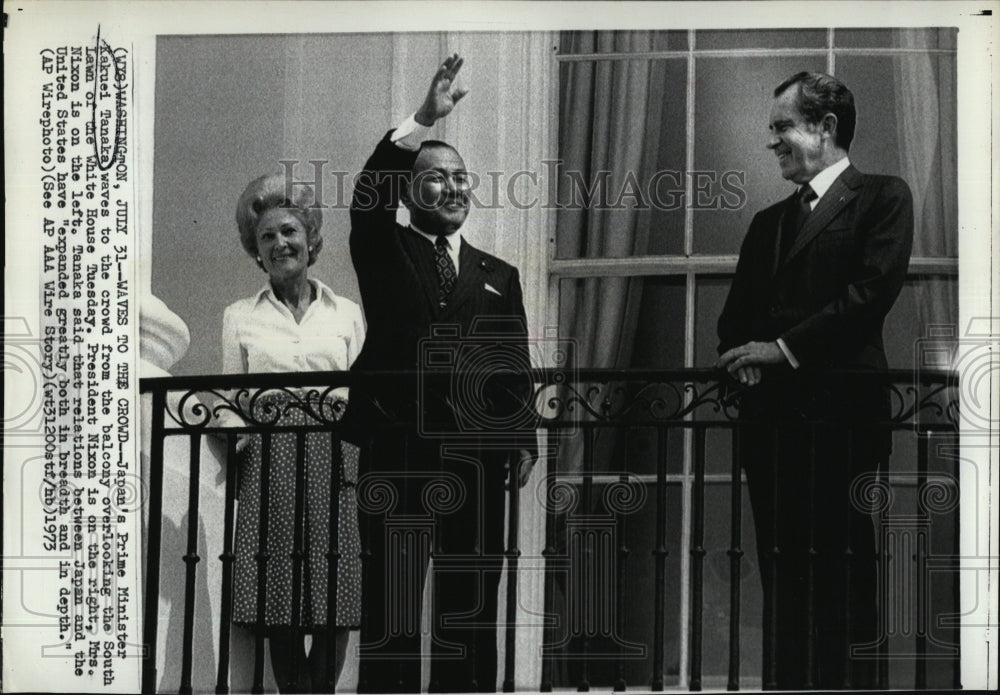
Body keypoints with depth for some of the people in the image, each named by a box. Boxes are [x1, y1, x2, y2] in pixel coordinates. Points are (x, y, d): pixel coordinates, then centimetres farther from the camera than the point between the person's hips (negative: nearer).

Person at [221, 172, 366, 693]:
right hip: (268, 462, 0)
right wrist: (236, 435, -8)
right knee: (279, 607, -4)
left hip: (335, 461, 0)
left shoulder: (347, 314, 14)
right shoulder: (240, 317, 13)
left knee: (335, 608, -4)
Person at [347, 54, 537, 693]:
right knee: (390, 609, -2)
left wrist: (523, 441, 1)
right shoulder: (385, 252, 10)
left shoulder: (500, 276, 18)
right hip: (396, 456, -3)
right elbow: (368, 196, -10)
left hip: (475, 460, 3)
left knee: (471, 612, 4)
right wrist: (422, 121, -17)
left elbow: (516, 370, 14)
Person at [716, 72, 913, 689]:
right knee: (782, 586, 6)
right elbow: (736, 317, 20)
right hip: (770, 420, 6)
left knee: (845, 585, -8)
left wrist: (785, 348, -11)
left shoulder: (882, 198, 3)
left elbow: (874, 290, -10)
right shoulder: (768, 223, 23)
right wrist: (743, 356, -4)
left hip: (841, 415, -6)